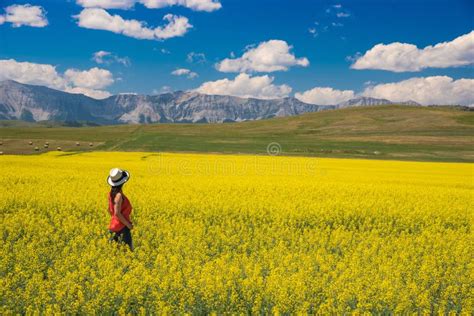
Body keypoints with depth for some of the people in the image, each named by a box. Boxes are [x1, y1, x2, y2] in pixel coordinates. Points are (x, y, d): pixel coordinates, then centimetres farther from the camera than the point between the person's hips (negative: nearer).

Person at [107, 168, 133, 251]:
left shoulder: (111, 193, 3)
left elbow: (110, 210, 13)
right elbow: (117, 213, -25)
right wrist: (128, 224, -16)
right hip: (122, 226, -9)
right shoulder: (118, 195, -23)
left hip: (115, 224, 9)